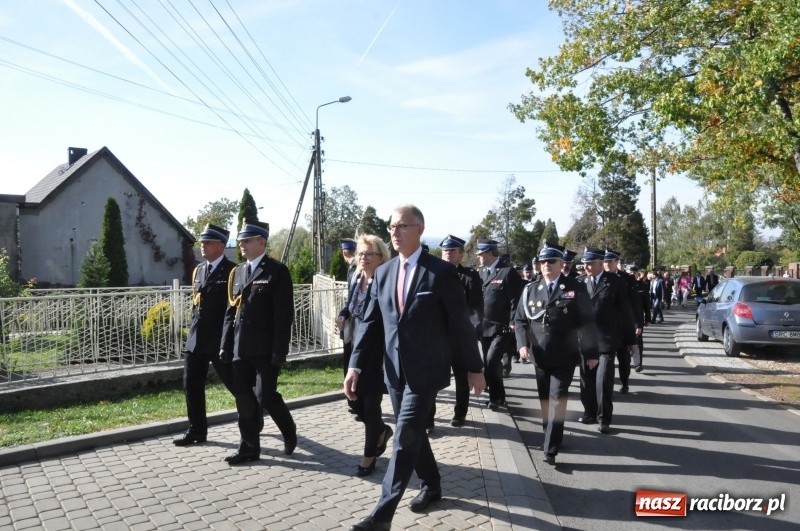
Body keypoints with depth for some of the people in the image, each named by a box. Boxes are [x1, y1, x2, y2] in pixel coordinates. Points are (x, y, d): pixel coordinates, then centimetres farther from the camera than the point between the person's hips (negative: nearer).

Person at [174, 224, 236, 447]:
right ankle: (197, 431, 20)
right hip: (196, 338, 7)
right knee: (191, 386, 8)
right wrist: (194, 331, 16)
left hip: (221, 339, -7)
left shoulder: (233, 271, -10)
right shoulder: (198, 270, 13)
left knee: (236, 384, 5)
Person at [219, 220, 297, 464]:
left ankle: (289, 432, 22)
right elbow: (230, 311, 15)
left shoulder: (277, 271, -7)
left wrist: (279, 351, -17)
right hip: (240, 349, 6)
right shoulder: (237, 272, 14)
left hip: (265, 349, -6)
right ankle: (249, 447, 19)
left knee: (266, 396, -4)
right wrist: (225, 344, 9)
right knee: (244, 398, 8)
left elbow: (284, 314, -12)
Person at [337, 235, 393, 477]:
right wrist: (343, 316, -2)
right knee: (357, 400, 12)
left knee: (370, 404, 1)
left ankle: (369, 456, 18)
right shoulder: (356, 281, 8)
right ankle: (382, 431, 40)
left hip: (378, 354, -7)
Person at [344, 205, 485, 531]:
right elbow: (370, 322, 6)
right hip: (394, 369, 6)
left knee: (406, 435, -10)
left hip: (426, 369, -6)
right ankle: (431, 486, 37)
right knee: (412, 432, 16)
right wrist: (355, 365, -2)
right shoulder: (383, 273, 6)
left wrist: (474, 368, -1)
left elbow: (461, 323, -6)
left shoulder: (441, 272, -10)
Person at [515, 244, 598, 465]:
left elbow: (586, 322, -3)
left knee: (557, 401, -5)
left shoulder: (576, 288, -2)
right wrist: (523, 343, -9)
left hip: (565, 357, -3)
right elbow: (519, 319, 7)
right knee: (545, 401, 14)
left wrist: (591, 352, -6)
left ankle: (550, 449, -2)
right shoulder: (530, 289, 6)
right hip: (540, 356, 3)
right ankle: (551, 437, 31)